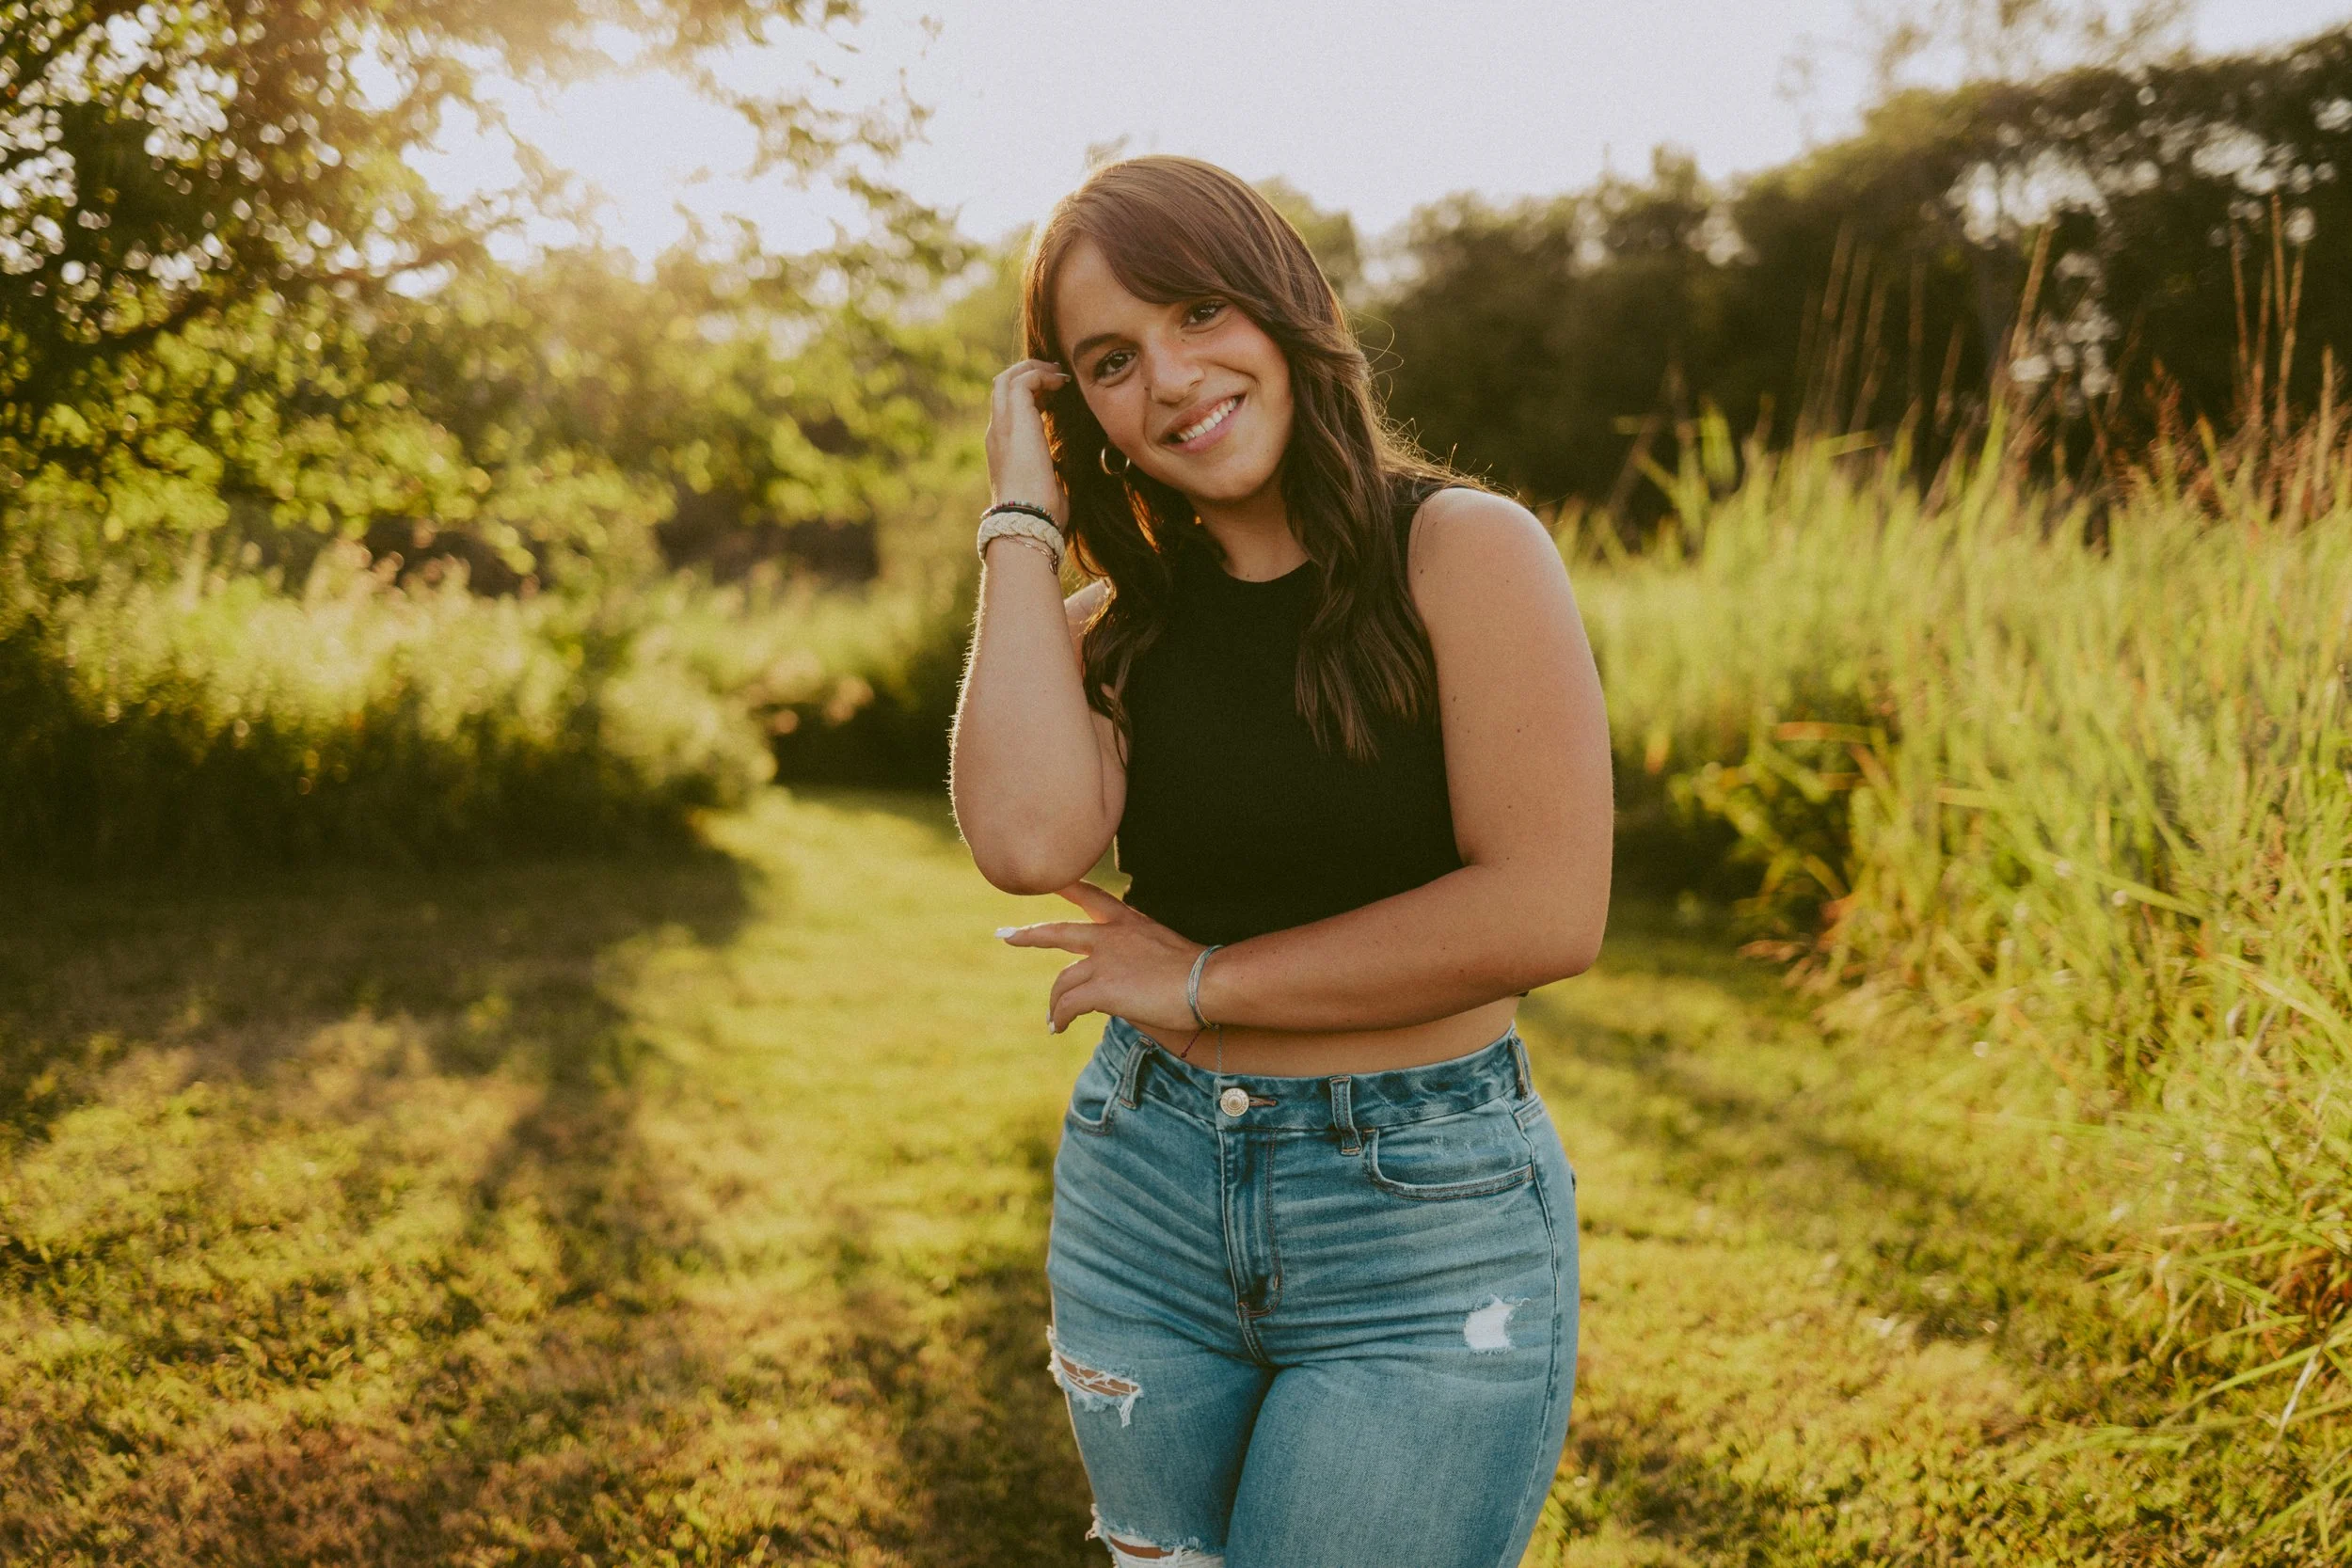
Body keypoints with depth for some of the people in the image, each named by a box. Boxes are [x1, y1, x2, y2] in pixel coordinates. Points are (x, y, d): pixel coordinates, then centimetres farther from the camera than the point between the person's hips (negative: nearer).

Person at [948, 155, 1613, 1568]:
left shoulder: (1467, 550, -10)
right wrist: (1024, 515, -9)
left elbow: (1547, 913, -19)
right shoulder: (1127, 614, 3)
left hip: (1426, 1231, -5)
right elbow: (1028, 840, -18)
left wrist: (1205, 981, -12)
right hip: (1144, 1191, 5)